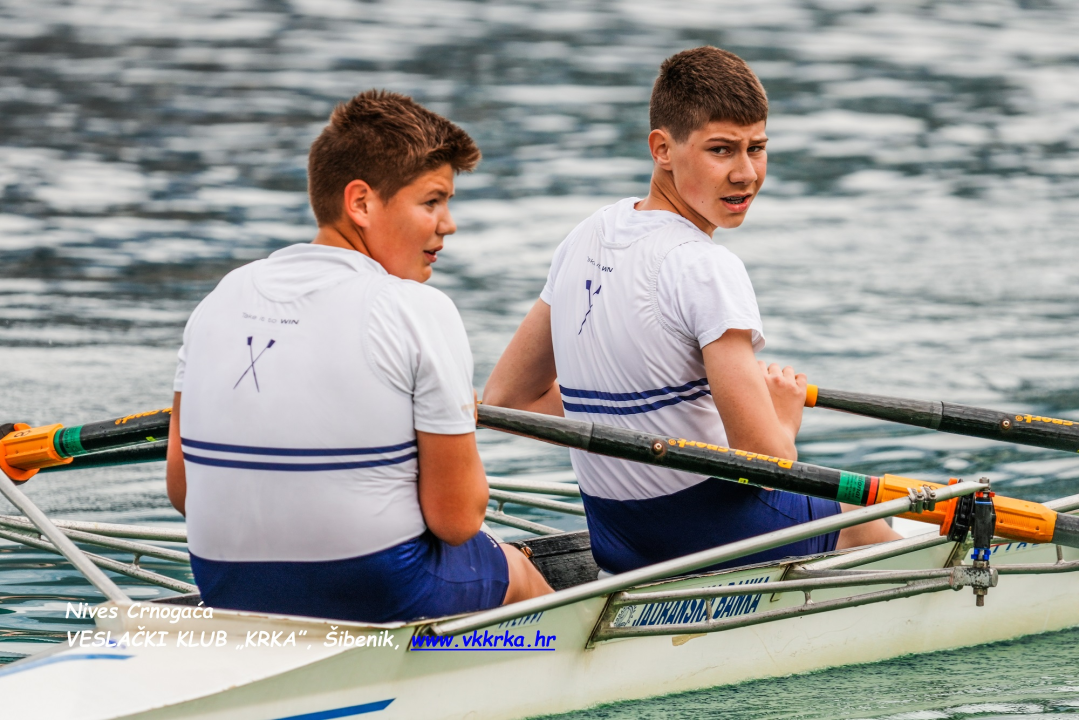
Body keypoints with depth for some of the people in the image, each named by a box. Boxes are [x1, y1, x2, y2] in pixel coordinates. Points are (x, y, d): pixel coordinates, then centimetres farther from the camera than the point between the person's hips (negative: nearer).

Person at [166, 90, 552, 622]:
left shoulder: (220, 300, 4)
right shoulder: (420, 312, -13)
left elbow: (182, 488, 5)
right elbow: (457, 518, -12)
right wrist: (458, 430, 9)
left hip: (227, 599, 6)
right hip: (382, 601, -6)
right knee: (514, 571, 29)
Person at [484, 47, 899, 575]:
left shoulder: (583, 241, 3)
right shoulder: (704, 268, -22)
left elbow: (508, 398, 12)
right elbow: (764, 459, -25)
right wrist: (785, 413, -2)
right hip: (715, 532, -8)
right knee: (868, 524, 21)